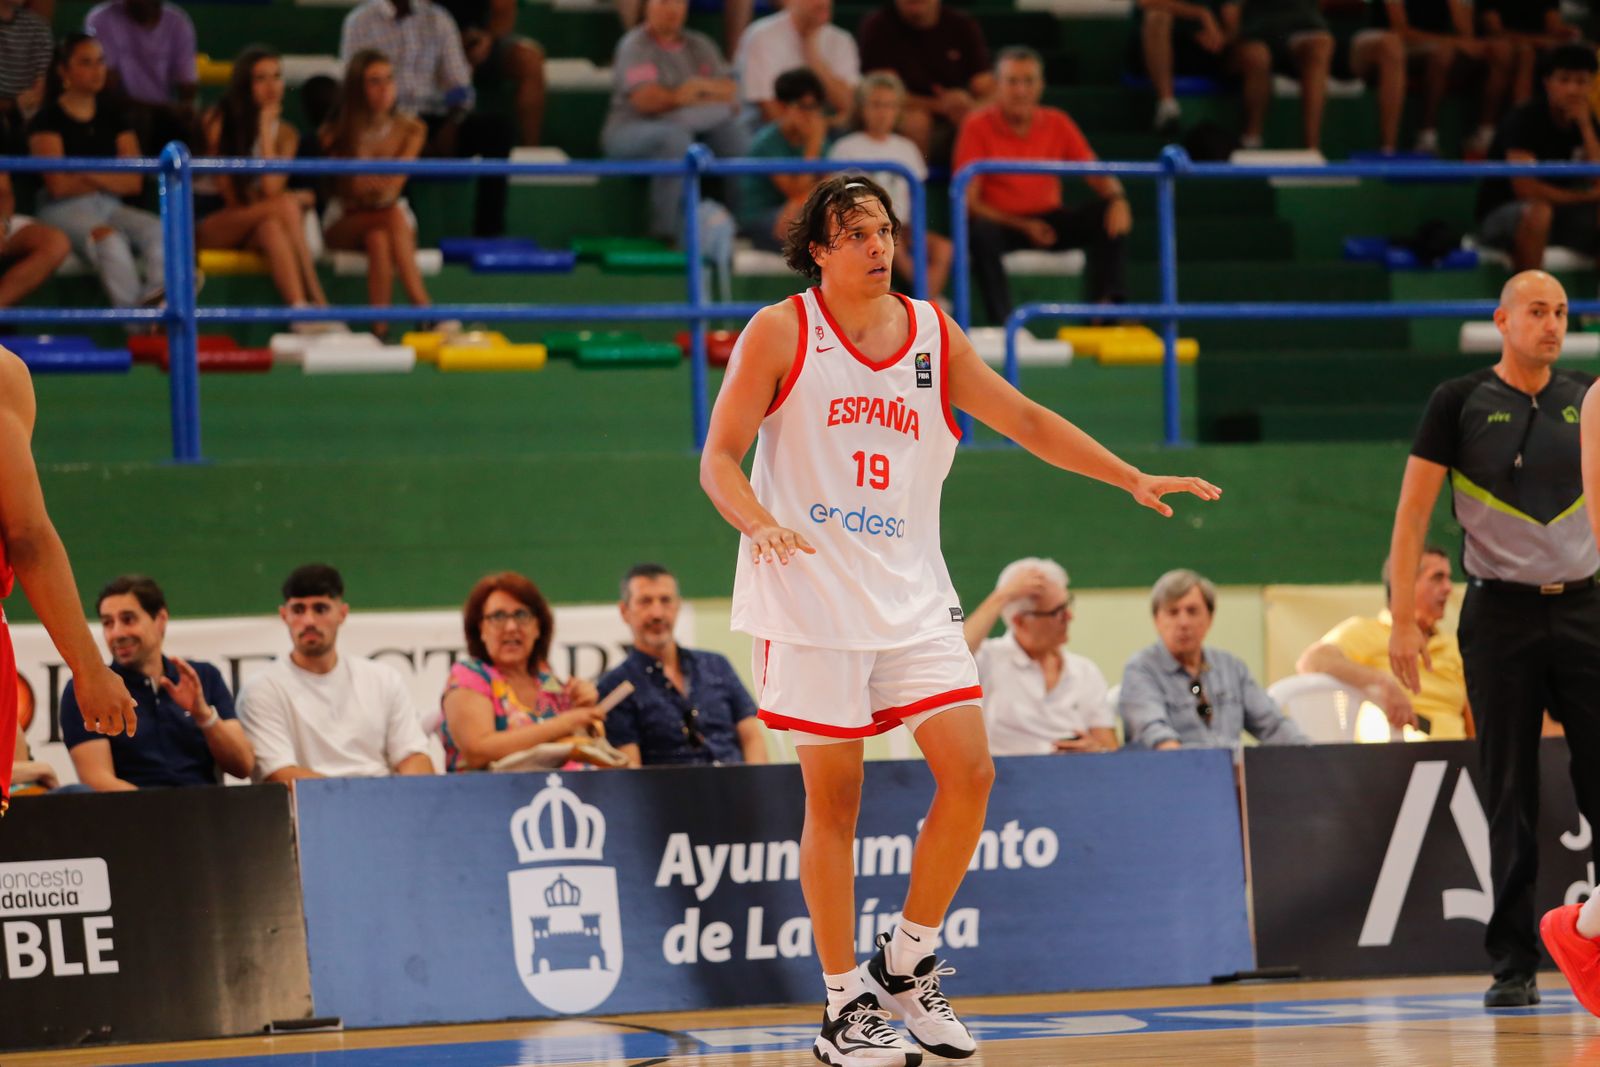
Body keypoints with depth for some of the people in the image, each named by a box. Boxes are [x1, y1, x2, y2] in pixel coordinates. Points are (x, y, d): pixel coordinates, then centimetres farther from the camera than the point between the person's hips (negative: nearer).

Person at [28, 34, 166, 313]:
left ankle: (157, 298, -50)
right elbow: (59, 185, -8)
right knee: (110, 239, -37)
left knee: (157, 230, -27)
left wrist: (88, 175, -7)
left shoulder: (113, 115, 15)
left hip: (109, 207, 5)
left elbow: (134, 182, 7)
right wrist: (109, 179, 4)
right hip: (65, 210, -5)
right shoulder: (49, 119, 0)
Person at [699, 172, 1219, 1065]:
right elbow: (719, 457, -6)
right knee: (834, 797, -1)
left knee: (969, 771, -6)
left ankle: (907, 967, 11)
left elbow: (1026, 421, 13)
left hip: (912, 596, 4)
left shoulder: (932, 334, 7)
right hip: (813, 598, -4)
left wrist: (1134, 480, 6)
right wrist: (761, 523, -26)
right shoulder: (780, 334, -4)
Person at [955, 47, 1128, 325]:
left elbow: (1098, 177, 5)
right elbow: (969, 200, -10)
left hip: (1048, 221, 4)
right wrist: (1023, 226, -21)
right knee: (982, 234, -38)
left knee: (1109, 214, -19)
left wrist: (1117, 198, -20)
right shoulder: (978, 127, -6)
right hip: (1002, 222, -4)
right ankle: (1003, 325, -36)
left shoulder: (1058, 123, 5)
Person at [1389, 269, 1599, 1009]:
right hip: (1500, 612, -2)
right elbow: (1412, 512, 0)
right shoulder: (1460, 403, 0)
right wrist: (1402, 618, -7)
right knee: (1510, 799, 1)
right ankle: (1513, 965, 5)